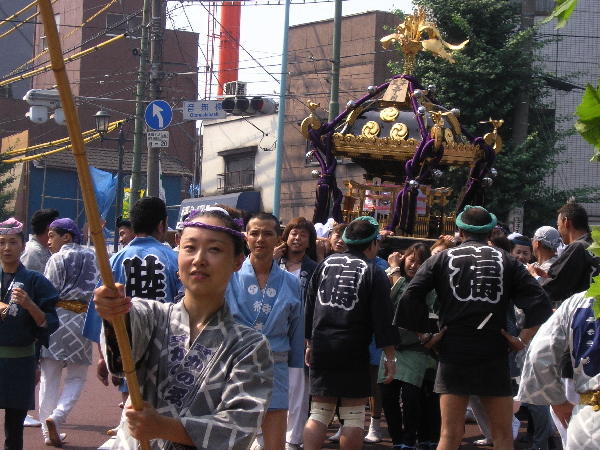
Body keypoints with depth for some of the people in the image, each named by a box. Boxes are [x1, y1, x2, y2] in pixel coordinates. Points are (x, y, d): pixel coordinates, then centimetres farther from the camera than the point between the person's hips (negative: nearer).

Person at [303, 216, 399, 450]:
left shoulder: (326, 264, 9)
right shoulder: (374, 273, -4)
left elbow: (309, 307, 13)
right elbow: (383, 319, -7)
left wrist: (310, 344, 22)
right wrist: (390, 357, -1)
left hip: (321, 349, 4)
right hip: (354, 352, -4)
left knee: (319, 412, 9)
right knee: (353, 415, 2)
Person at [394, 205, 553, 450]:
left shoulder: (442, 258, 7)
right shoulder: (507, 261, 8)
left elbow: (410, 299, -4)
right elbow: (539, 302, -2)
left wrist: (426, 335, 2)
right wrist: (523, 339, 0)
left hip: (453, 354, 0)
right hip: (494, 355, 0)